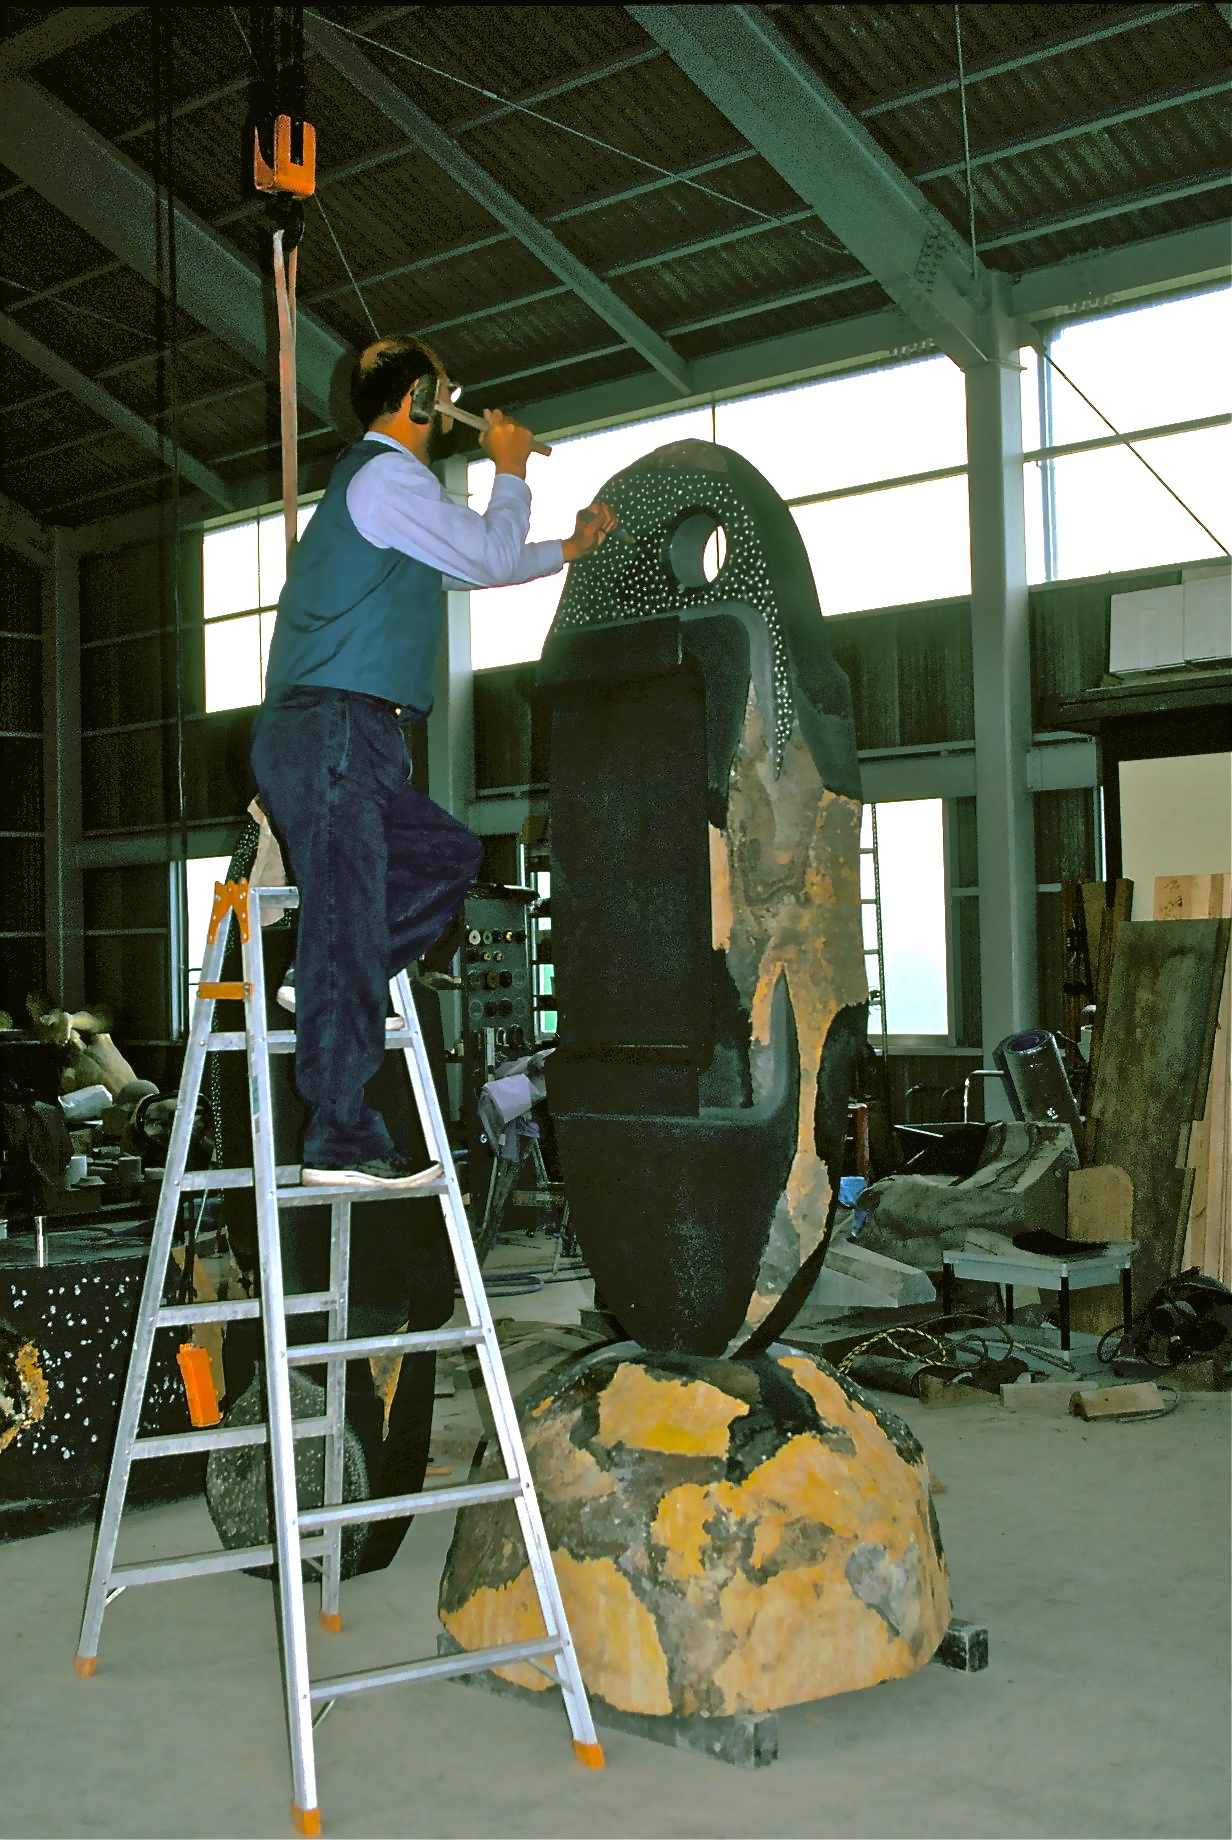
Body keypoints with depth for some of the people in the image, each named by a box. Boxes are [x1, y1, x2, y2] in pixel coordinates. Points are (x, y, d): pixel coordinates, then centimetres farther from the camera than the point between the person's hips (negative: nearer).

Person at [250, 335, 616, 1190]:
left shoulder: (388, 485, 26)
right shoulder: (387, 477, -6)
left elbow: (469, 566, 39)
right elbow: (490, 557, -4)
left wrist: (570, 548, 45)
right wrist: (510, 471, 12)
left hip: (352, 743, 10)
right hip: (331, 731, -10)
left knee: (451, 853, 15)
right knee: (350, 924, -11)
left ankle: (326, 986, 7)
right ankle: (342, 1140, -10)